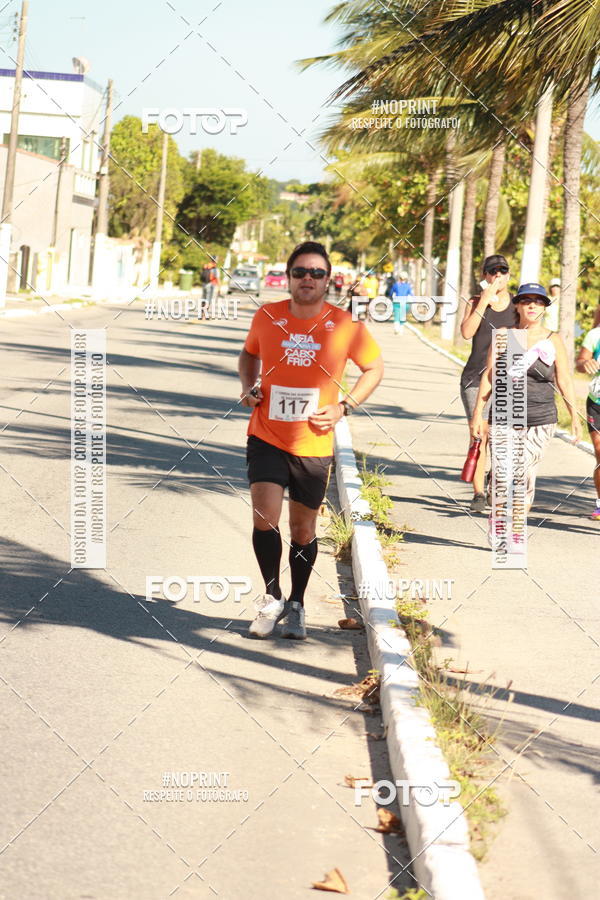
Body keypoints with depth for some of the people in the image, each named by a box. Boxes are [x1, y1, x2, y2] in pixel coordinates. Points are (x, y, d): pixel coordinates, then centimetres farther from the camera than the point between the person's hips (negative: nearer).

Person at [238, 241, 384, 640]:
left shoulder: (346, 326, -7)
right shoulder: (267, 316, -2)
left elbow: (375, 368, 7)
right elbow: (250, 354, 19)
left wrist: (344, 406, -4)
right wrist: (249, 386, 1)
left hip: (314, 445, 0)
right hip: (267, 437, 0)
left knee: (303, 529, 10)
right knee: (264, 518, -15)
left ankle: (296, 606, 31)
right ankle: (273, 598, 7)